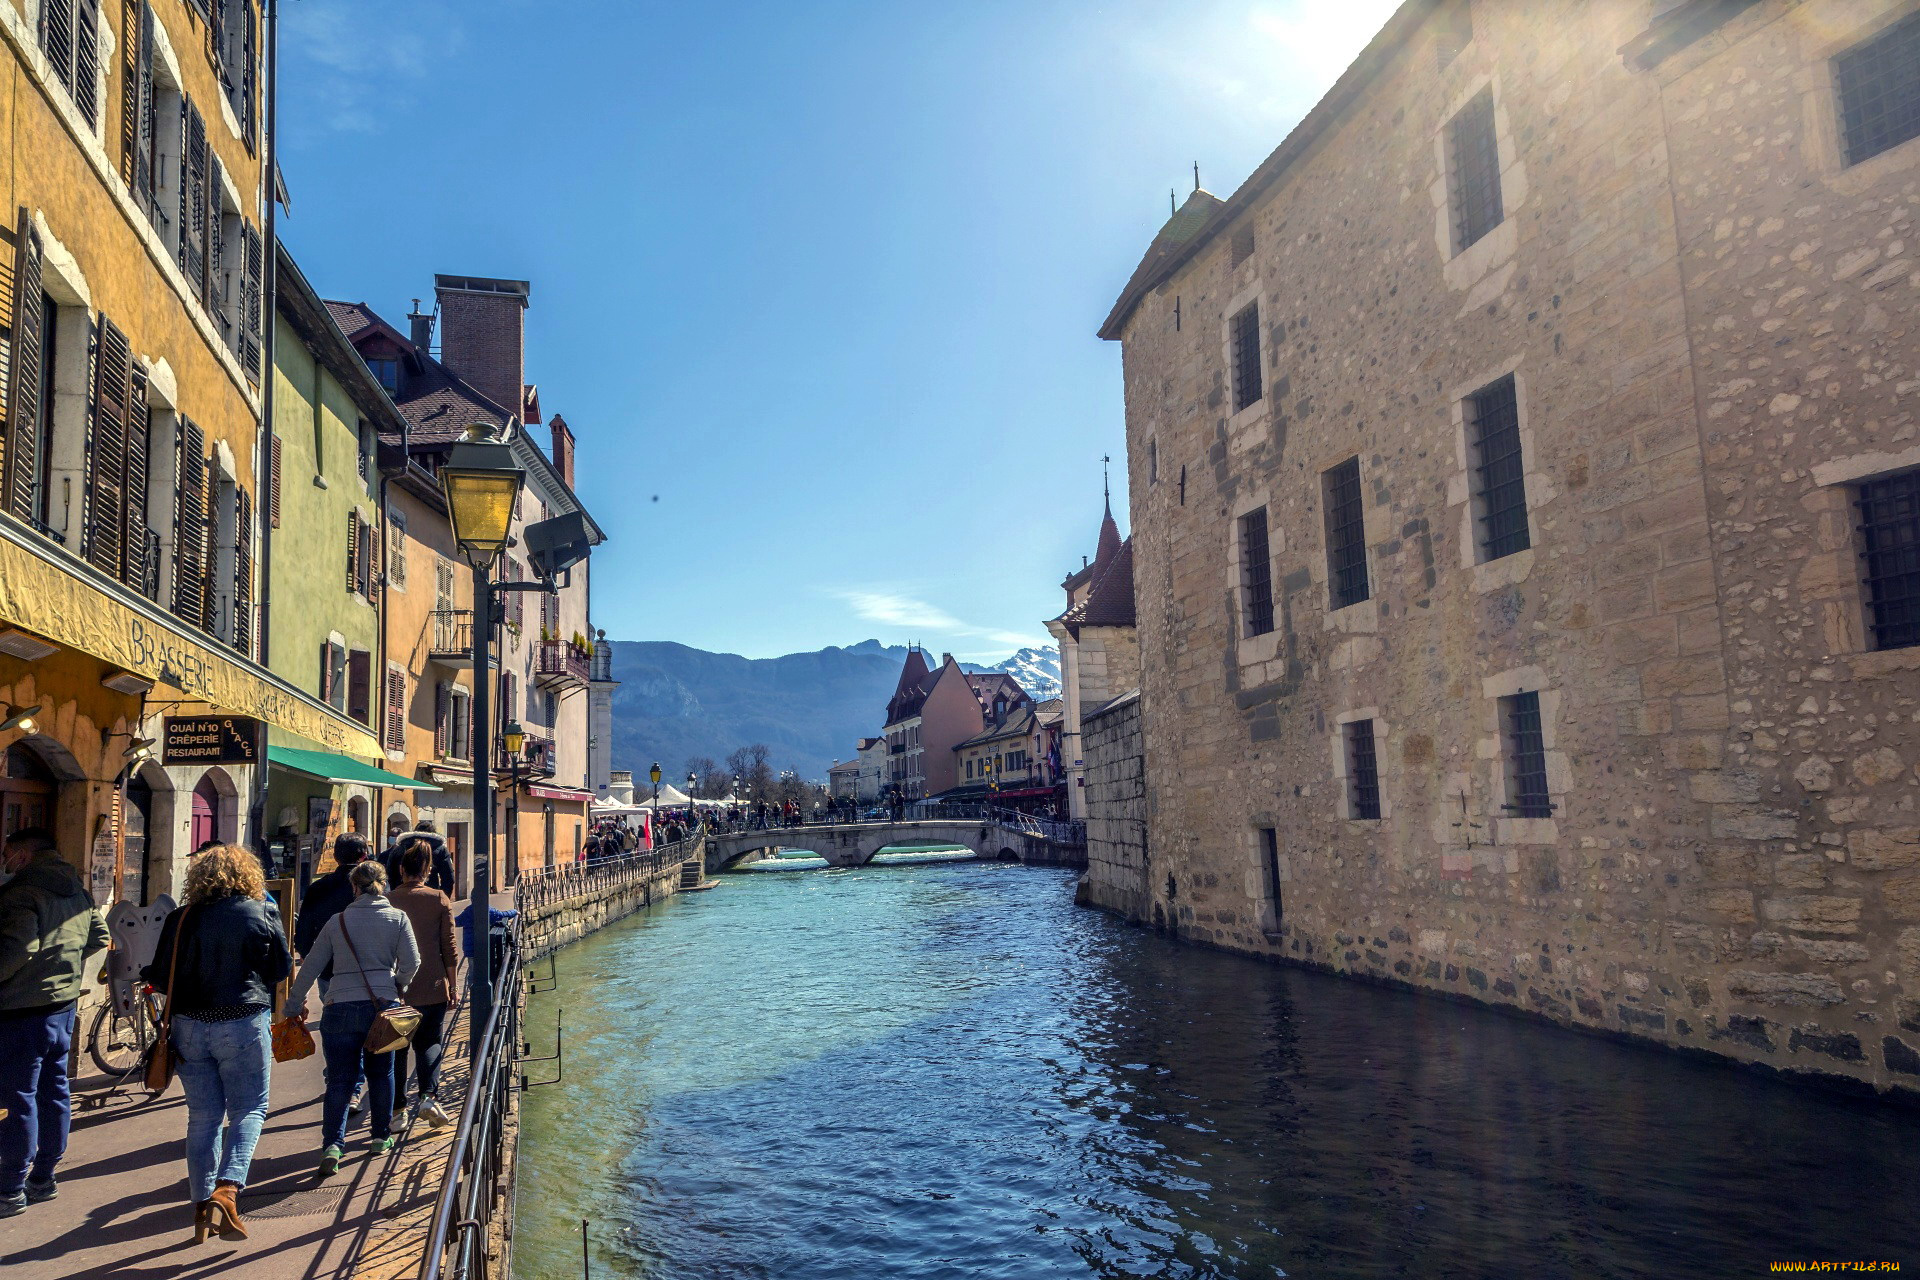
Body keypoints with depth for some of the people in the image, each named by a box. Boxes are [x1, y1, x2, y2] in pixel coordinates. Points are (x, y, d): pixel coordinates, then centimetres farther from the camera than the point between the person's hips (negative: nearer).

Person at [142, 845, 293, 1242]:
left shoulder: (180, 919, 1)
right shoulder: (260, 913, -5)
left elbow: (160, 978, 5)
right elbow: (282, 967, 4)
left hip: (189, 1026, 3)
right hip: (242, 1025, -3)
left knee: (202, 1117, 12)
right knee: (249, 1111, 6)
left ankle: (202, 1206, 17)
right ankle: (226, 1190, -13)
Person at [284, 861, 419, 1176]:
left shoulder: (338, 922, 3)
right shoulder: (397, 918, 0)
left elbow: (310, 967, 6)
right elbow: (411, 962, -5)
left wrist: (294, 1005, 17)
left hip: (341, 1008, 0)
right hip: (382, 1005, 0)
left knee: (340, 1079, 4)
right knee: (380, 1073, 16)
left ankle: (333, 1144, -9)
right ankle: (381, 1137, 24)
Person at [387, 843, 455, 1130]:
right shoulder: (439, 899, -3)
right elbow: (448, 947, -1)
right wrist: (451, 985, 8)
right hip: (432, 987, 0)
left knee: (396, 1046, 14)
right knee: (429, 1042, 10)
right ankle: (428, 1095, -10)